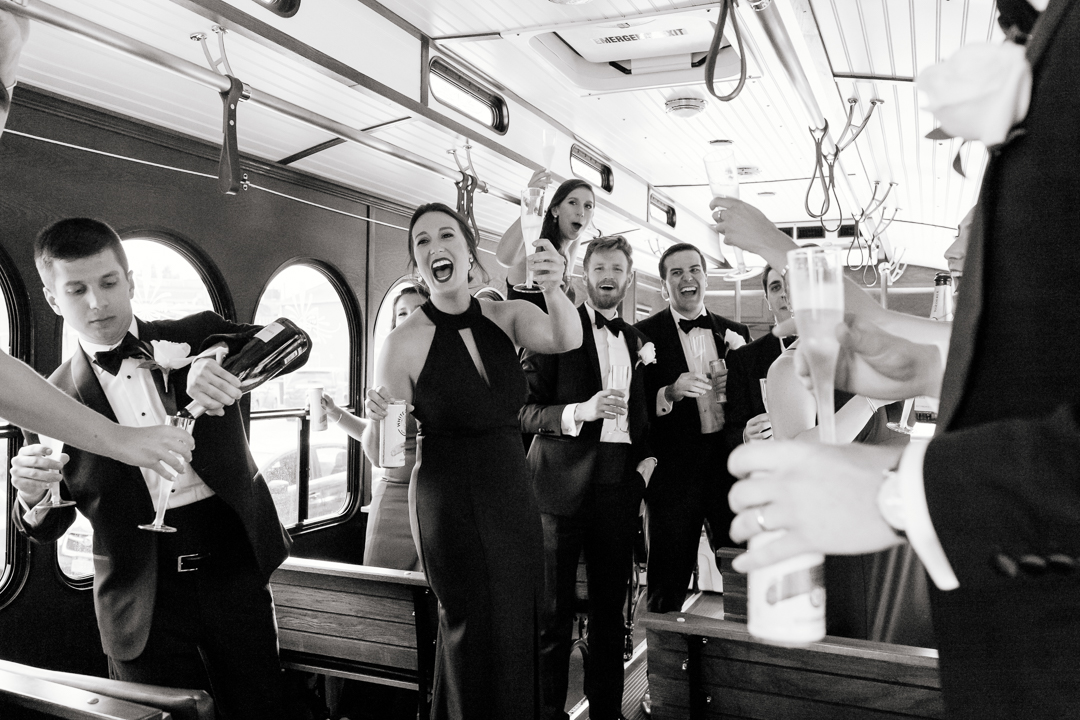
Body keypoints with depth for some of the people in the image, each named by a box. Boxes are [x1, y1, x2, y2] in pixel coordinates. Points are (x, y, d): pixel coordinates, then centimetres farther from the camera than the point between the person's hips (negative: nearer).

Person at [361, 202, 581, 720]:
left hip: (514, 496, 4)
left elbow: (566, 340, -22)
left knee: (519, 629, 15)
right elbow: (382, 454, -7)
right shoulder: (405, 341, -12)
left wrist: (553, 290, -41)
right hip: (450, 505, -4)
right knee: (474, 633, 7)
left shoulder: (507, 317, -1)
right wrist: (376, 420, -29)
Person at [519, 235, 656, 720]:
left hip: (620, 481, 5)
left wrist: (648, 457, 7)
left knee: (610, 607, 13)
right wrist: (580, 411, -22)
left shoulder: (635, 338, 16)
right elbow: (526, 411, -8)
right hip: (564, 481, -5)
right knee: (553, 611, 3)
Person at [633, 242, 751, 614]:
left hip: (731, 467, 4)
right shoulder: (644, 335, -2)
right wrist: (669, 393, -21)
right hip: (674, 471, -3)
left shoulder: (735, 333, 12)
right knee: (667, 587, 4)